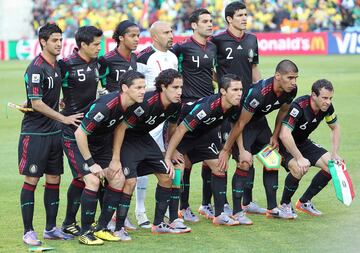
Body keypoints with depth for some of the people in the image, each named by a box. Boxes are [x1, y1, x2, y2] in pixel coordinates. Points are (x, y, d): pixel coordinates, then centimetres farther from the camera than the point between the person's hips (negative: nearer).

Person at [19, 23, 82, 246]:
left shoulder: (57, 65, 10)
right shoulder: (36, 68, -16)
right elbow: (36, 104, -19)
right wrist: (64, 118, -17)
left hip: (54, 132, 8)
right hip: (34, 133, -8)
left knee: (54, 180, 9)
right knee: (31, 180, -3)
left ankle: (51, 228, 18)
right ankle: (28, 232, 1)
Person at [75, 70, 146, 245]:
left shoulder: (129, 105, -11)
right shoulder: (106, 106, -35)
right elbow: (80, 133, -30)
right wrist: (91, 163, -25)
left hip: (103, 144, 8)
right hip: (83, 144, -8)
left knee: (118, 179, -2)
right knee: (93, 181, -21)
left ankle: (101, 228, 9)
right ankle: (85, 232, -9)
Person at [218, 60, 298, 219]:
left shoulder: (291, 90, -17)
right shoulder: (259, 93, -38)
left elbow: (283, 111, 7)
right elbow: (240, 123, -29)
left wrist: (275, 136, 6)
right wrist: (226, 150, -21)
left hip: (260, 121, 8)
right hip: (244, 121, -8)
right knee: (244, 164, -16)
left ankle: (272, 208, 13)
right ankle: (236, 212, -11)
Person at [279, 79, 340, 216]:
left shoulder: (327, 107, -12)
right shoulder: (299, 107, -34)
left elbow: (335, 128, 7)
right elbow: (284, 135, -42)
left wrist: (334, 153, -4)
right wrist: (300, 158, -42)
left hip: (303, 142, 7)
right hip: (285, 144, -7)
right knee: (299, 168, -34)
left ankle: (304, 202, 8)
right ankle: (284, 204, -8)